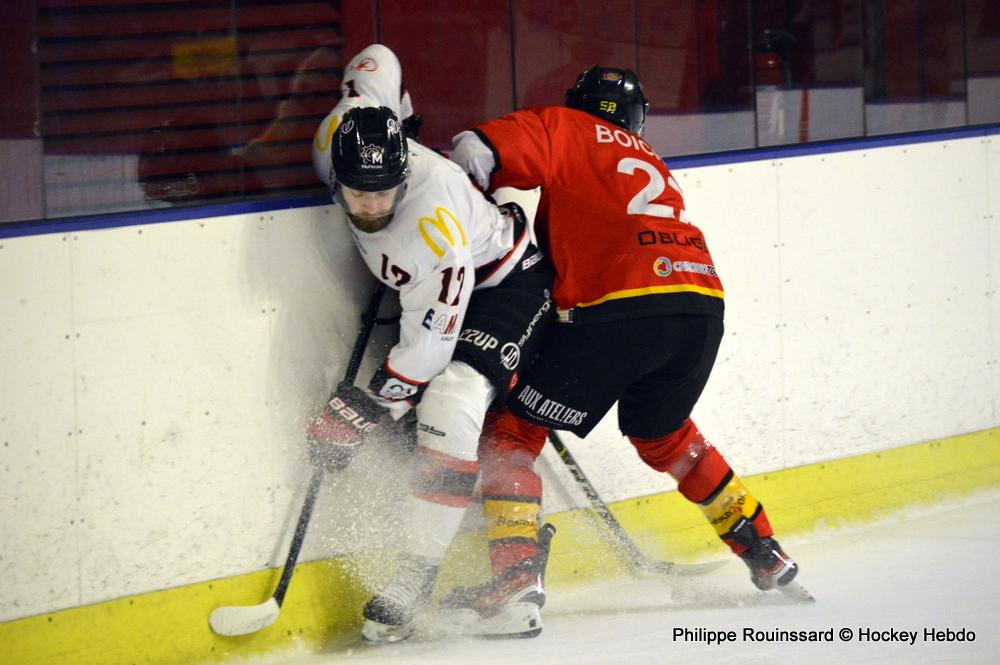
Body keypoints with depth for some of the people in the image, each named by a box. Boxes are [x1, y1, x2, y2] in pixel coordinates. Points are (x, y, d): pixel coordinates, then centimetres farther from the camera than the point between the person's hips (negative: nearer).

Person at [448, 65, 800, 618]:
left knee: (514, 427, 4)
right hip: (704, 306, 6)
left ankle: (514, 571, -11)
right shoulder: (648, 161, 35)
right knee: (661, 433, 31)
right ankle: (766, 556, 34)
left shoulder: (563, 129, 16)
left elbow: (473, 153, 2)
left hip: (620, 307, -6)